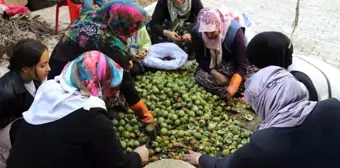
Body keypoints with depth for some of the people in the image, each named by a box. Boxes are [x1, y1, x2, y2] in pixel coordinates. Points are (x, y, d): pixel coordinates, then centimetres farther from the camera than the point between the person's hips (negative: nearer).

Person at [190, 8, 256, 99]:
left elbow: (241, 64, -33)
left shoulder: (234, 31, -32)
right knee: (201, 76, -27)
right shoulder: (196, 33, -24)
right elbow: (200, 58, -14)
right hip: (212, 65, 3)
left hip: (233, 63, -2)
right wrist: (215, 74, -30)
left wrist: (232, 87, -47)